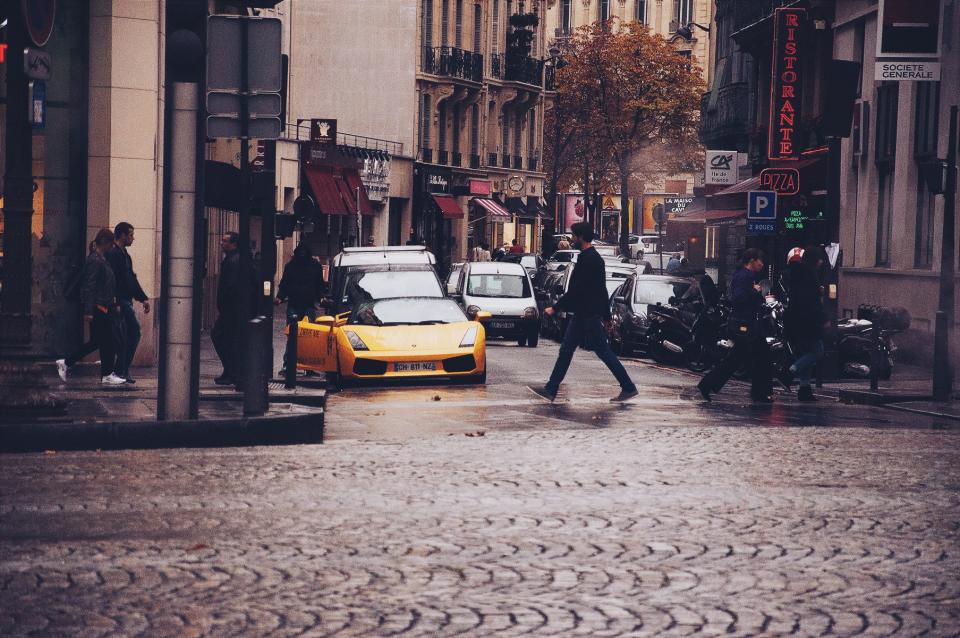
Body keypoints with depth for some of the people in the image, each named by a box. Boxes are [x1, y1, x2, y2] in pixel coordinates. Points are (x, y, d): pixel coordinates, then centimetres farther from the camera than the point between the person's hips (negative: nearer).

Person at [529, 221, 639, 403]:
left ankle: (629, 388, 4)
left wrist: (555, 307, -17)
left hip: (588, 315, -10)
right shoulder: (594, 257, 14)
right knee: (566, 350, 8)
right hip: (583, 313, 10)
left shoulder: (587, 259, -18)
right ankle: (550, 389, 9)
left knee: (604, 351, -3)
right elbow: (601, 290, 19)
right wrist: (606, 315, 23)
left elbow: (576, 289, -22)